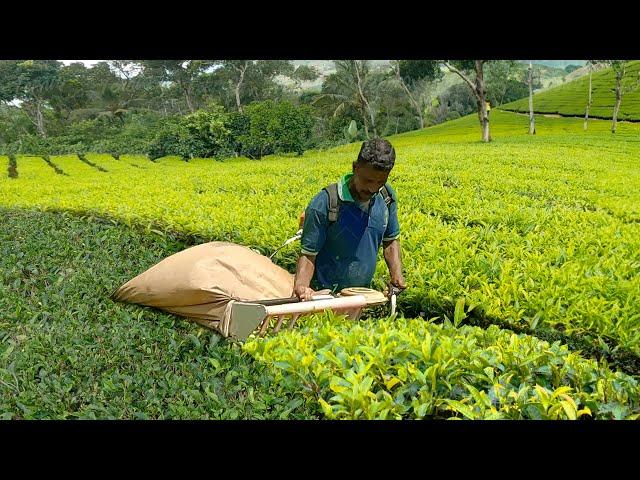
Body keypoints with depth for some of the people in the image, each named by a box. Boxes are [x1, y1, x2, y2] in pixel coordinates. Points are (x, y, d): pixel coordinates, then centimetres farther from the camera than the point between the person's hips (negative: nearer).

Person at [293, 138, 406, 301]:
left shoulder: (387, 197, -4)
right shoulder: (323, 205, -20)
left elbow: (390, 240, 10)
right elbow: (308, 255, -14)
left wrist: (397, 275, -6)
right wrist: (301, 285, -32)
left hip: (364, 294, 4)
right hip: (325, 296, -4)